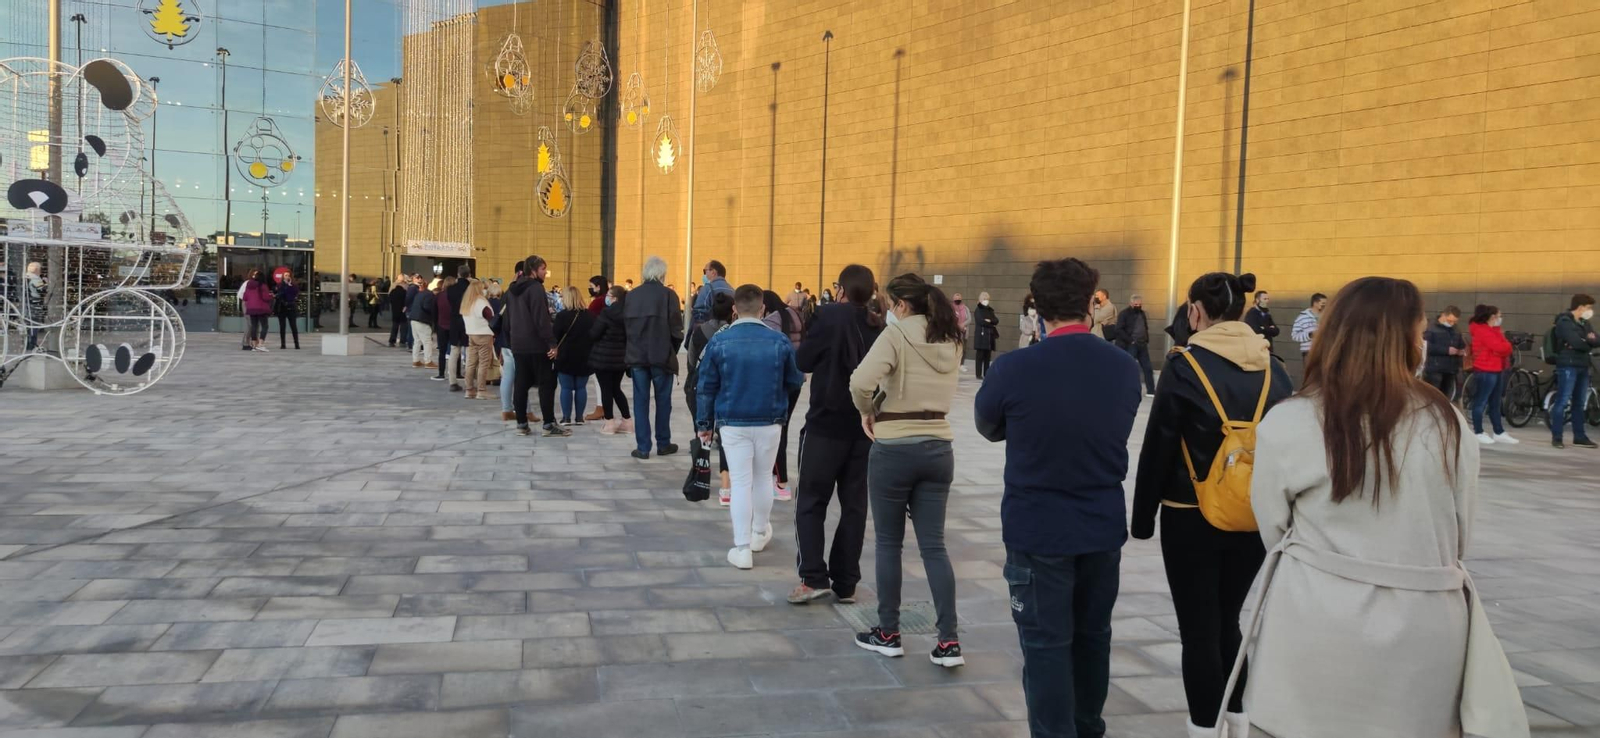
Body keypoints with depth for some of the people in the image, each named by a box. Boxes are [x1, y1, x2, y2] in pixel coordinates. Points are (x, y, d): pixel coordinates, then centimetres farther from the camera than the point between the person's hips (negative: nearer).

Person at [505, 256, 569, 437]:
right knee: (546, 384, -3)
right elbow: (541, 319, -20)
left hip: (518, 344, 8)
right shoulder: (535, 288, -14)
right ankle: (549, 425, -3)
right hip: (537, 344, -8)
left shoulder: (512, 289, 14)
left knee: (521, 384, 8)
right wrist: (552, 342, -19)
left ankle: (521, 424, 7)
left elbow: (508, 317, 19)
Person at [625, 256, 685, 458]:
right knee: (663, 401, 11)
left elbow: (626, 324, 4)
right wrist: (673, 349, 7)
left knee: (640, 401, 6)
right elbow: (676, 328, -9)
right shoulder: (668, 295, -9)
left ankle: (643, 447, 6)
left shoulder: (631, 295, 2)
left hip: (637, 355, 3)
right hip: (662, 355, -3)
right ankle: (663, 444, 19)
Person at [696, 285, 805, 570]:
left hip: (733, 424, -1)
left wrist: (704, 423, 7)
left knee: (741, 483, 4)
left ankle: (742, 549, 3)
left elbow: (706, 387, -2)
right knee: (763, 478, 19)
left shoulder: (719, 341, -7)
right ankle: (760, 533, 36)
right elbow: (795, 382, 4)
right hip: (769, 423, 1)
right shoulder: (780, 342, -7)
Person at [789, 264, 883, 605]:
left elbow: (802, 361, -4)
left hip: (827, 423, -4)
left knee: (811, 502, 4)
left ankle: (814, 578, -4)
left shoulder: (830, 315, -10)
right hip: (865, 426, 5)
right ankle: (846, 584, 10)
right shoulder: (880, 327, 5)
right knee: (854, 505, 8)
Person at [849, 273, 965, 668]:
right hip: (938, 449, 5)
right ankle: (948, 641, 5)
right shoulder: (951, 340, 8)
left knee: (889, 542, 9)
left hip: (894, 450, -5)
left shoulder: (896, 334, -12)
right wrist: (881, 407, 7)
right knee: (934, 545, 8)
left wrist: (867, 411, -6)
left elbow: (861, 382, -26)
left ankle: (888, 634, 19)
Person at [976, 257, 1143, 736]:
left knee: (1046, 644, 5)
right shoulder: (1124, 368, -5)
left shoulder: (1016, 368, -16)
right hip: (1103, 528, 5)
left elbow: (988, 428, 2)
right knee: (1092, 636, 19)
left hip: (1038, 530, -4)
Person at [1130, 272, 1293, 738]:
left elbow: (1157, 449, -10)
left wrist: (1143, 517, 0)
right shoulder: (1273, 369, 2)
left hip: (1192, 518, -5)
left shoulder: (1185, 367, -12)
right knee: (1228, 622, 20)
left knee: (1199, 630, 4)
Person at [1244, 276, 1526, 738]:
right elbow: (1459, 538, 8)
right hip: (1424, 634, 2)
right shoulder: (1449, 424, -2)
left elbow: (1273, 531, 1)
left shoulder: (1287, 423, -9)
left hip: (1318, 631, -2)